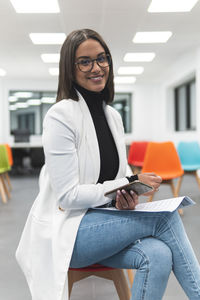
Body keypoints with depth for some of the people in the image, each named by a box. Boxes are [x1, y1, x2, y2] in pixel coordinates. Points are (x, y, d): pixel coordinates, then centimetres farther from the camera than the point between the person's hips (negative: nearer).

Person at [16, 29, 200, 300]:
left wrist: (130, 195, -10)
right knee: (166, 218, -22)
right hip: (64, 230, -6)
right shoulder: (61, 115, -13)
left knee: (158, 255, -25)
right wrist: (129, 183, -17)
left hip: (102, 221, 6)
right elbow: (68, 195, -16)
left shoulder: (113, 116, 10)